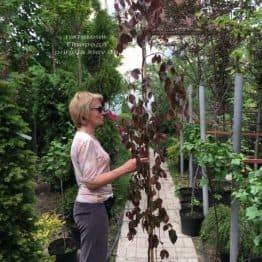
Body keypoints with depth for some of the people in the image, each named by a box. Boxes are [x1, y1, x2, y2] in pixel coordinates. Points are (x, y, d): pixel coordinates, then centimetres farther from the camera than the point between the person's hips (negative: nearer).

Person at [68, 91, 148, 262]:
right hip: (92, 208, -10)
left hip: (94, 206, 10)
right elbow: (92, 182, -23)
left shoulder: (87, 138, 10)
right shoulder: (85, 141, -20)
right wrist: (125, 168, -24)